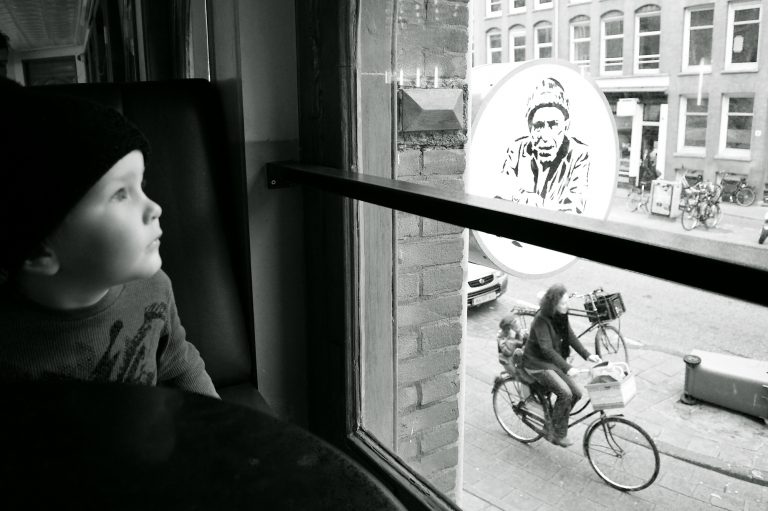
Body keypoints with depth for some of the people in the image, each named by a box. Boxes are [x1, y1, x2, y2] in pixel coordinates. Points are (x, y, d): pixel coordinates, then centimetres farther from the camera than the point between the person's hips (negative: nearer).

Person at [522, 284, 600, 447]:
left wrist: (587, 355, -5)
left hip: (553, 361, 8)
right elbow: (546, 349, -32)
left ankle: (556, 426, 14)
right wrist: (567, 367, -38)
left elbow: (570, 336, 6)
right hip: (537, 363, -8)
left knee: (576, 393, -2)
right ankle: (558, 434, -5)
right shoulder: (541, 320, -25)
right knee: (565, 393, -22)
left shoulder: (561, 315, -2)